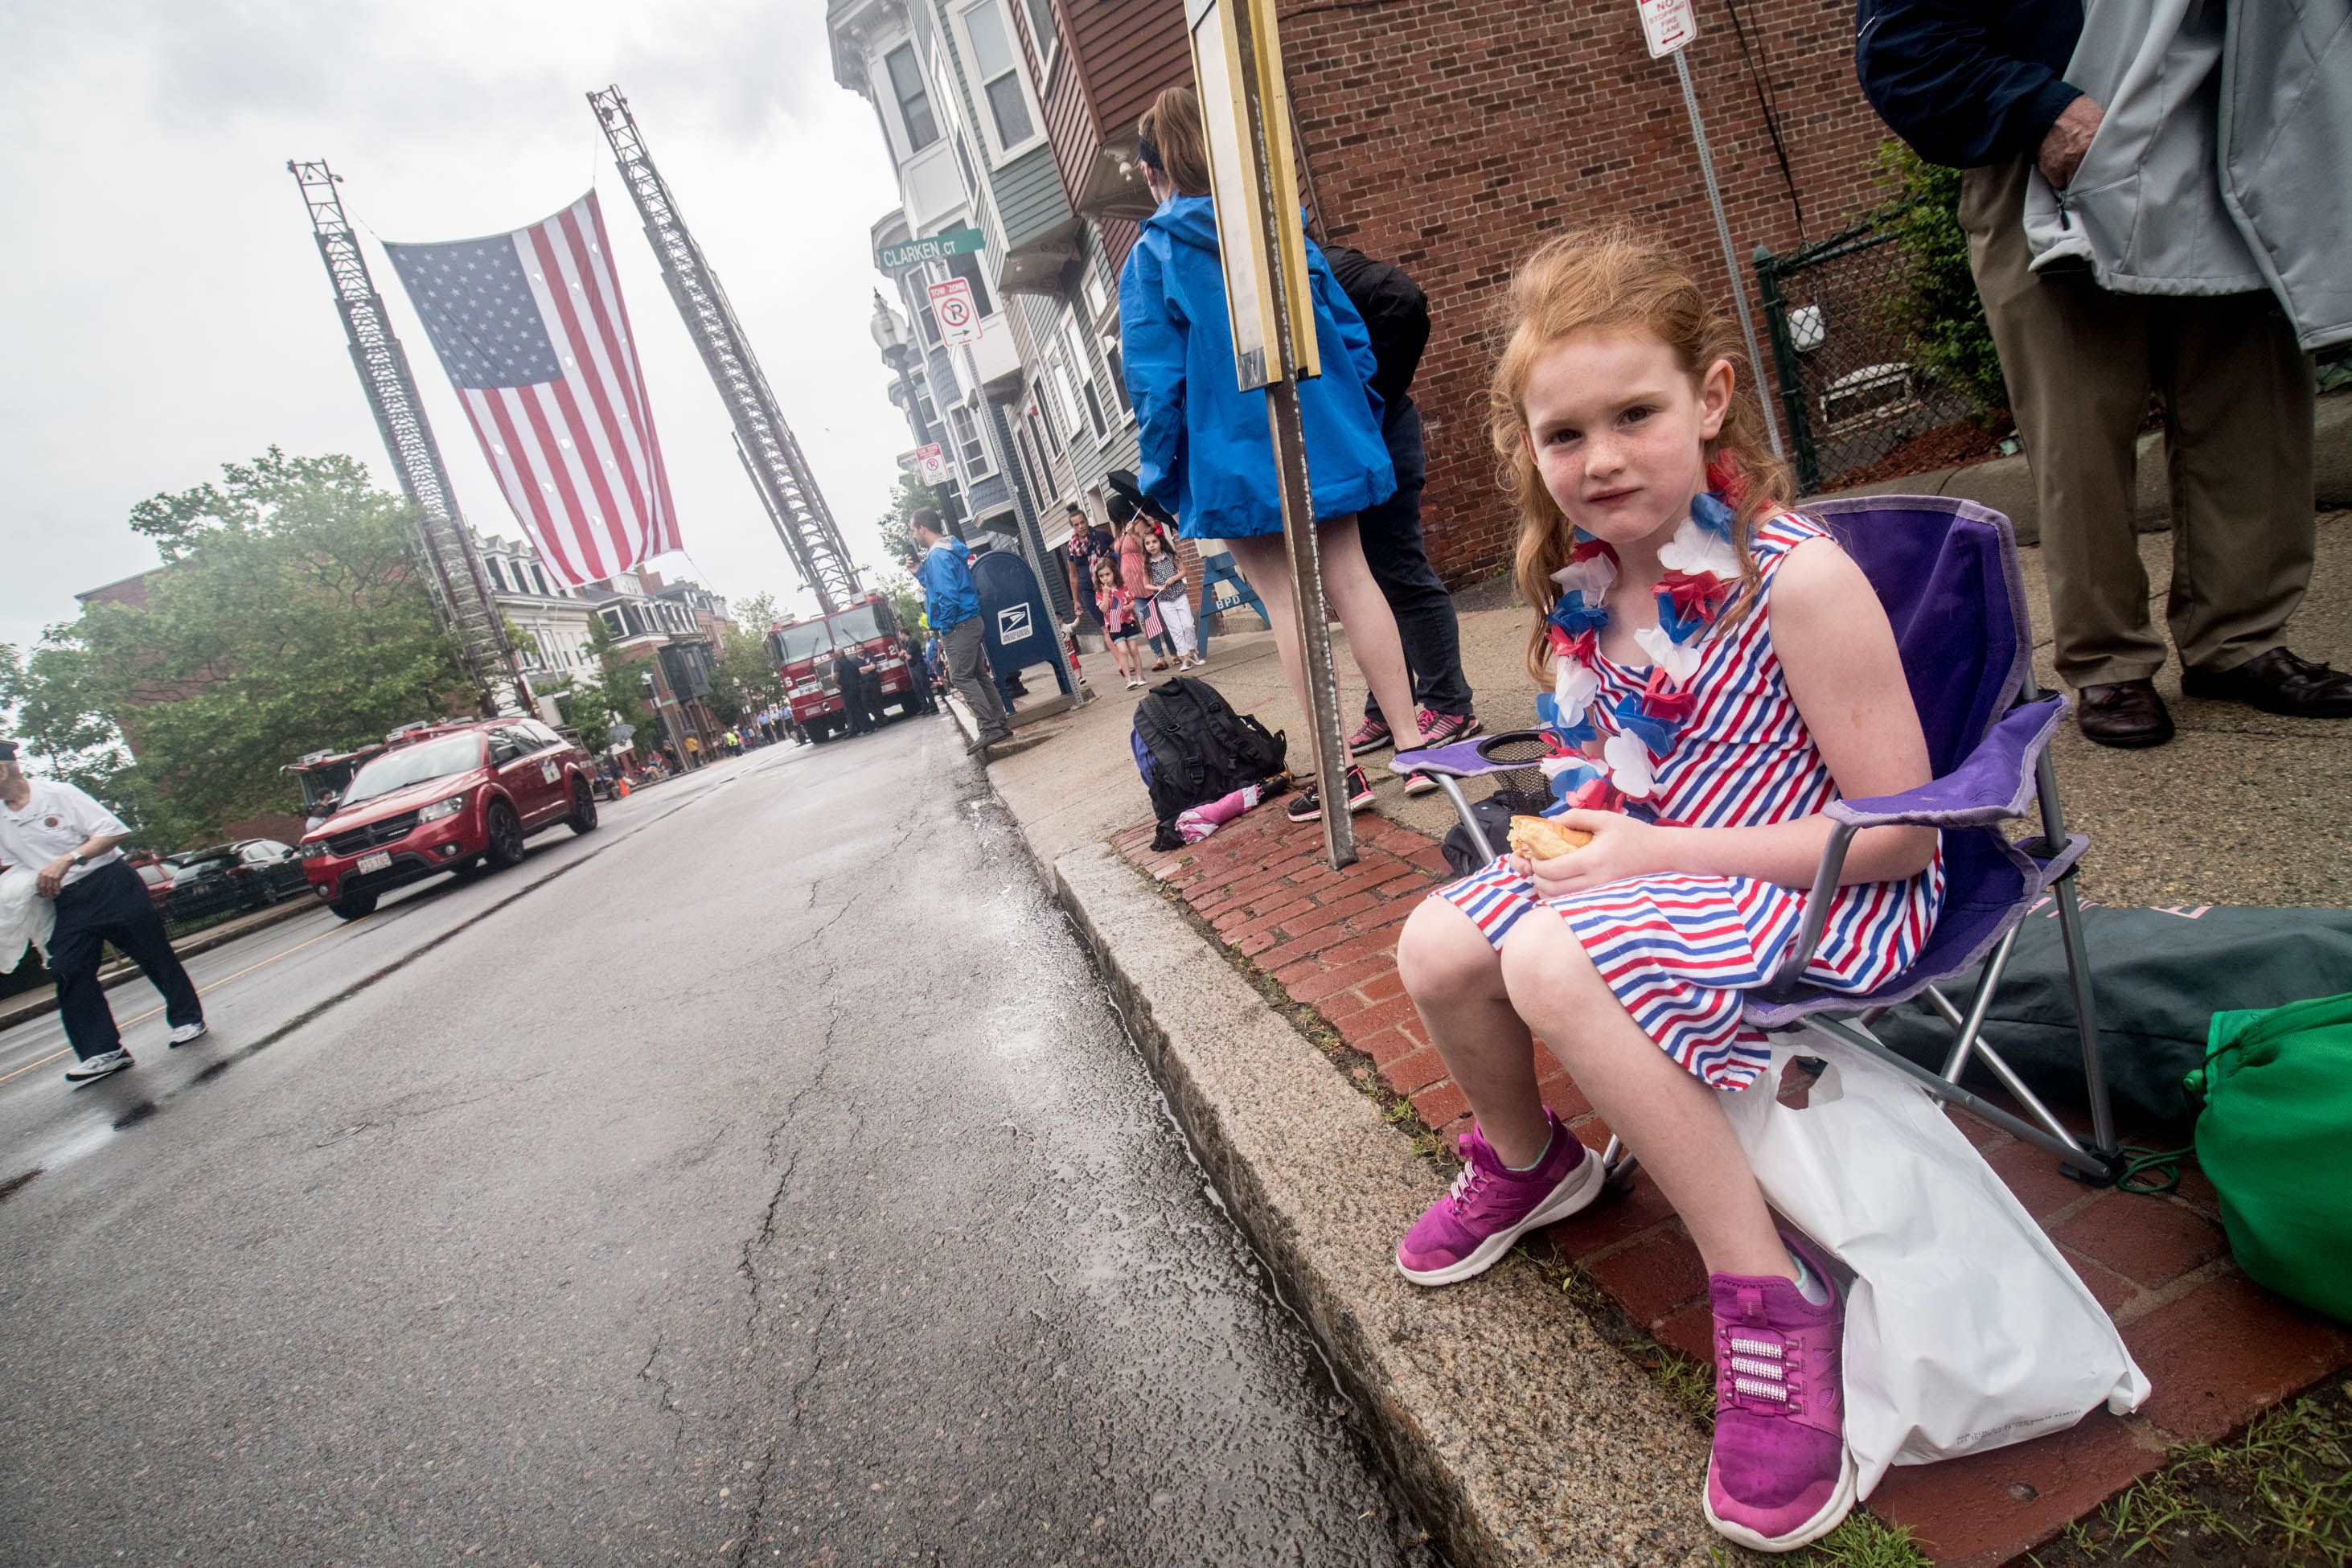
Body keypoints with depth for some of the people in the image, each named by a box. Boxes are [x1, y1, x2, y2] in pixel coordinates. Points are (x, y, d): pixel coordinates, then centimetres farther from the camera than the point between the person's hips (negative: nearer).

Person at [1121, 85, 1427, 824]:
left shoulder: (1152, 257, -5)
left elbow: (1156, 382, -9)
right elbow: (1350, 333, 10)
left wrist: (1162, 474, 0)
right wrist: (1356, 423, 18)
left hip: (1235, 457, -4)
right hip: (1323, 438, 4)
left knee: (1287, 603, 0)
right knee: (1350, 580, 7)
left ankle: (1339, 768, 2)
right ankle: (1411, 740, 9)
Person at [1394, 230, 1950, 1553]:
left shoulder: (1797, 579, -22)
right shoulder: (1589, 585, -1)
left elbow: (1895, 831, -20)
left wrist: (1656, 851, -24)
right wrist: (1589, 822, -6)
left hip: (1831, 888, -7)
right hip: (1658, 859, 8)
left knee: (1555, 961, -31)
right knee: (1439, 946, -3)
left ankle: (1772, 1296, -14)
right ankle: (1527, 1162, 27)